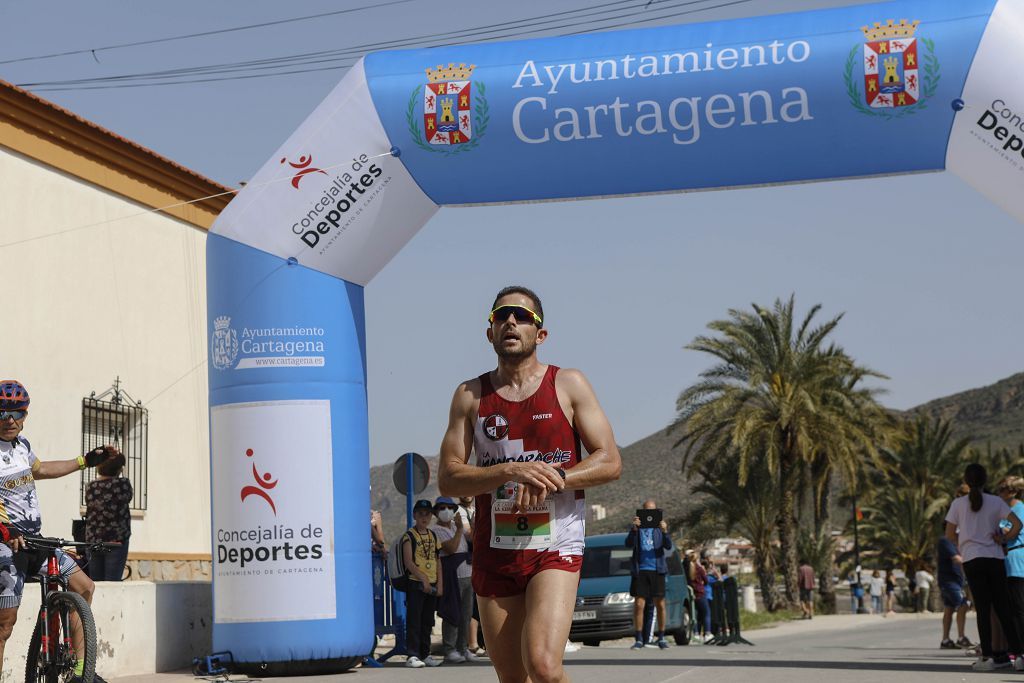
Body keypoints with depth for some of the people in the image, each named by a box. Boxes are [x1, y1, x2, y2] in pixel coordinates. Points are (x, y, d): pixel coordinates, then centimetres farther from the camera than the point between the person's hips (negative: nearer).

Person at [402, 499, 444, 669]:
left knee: (428, 621, 9)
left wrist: (440, 584, 5)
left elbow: (438, 561, 14)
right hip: (416, 583, -6)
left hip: (432, 585, 6)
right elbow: (408, 562, -11)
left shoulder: (433, 536, 14)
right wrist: (423, 579, -17)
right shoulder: (409, 535, -3)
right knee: (414, 620, -8)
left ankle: (425, 654, 15)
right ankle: (412, 655, -8)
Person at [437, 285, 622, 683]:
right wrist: (512, 472, -17)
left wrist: (551, 480, -18)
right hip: (493, 550, 3)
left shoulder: (568, 385, 3)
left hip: (555, 548, -3)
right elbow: (448, 479, -1)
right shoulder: (470, 395, 7)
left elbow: (610, 462, -2)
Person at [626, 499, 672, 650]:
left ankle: (661, 638, 10)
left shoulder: (660, 526, 5)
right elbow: (628, 544, -9)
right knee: (639, 605, -4)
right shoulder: (636, 526, 5)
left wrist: (665, 531, -26)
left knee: (660, 605, 2)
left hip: (657, 570, 0)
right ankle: (639, 639, 0)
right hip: (640, 570, 0)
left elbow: (668, 546, -6)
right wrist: (634, 529, -27)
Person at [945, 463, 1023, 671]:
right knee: (1002, 606, 7)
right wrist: (1003, 538, 7)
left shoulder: (958, 504, -1)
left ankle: (988, 656, -3)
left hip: (972, 560, -1)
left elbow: (949, 534, 4)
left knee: (983, 607, 1)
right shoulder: (996, 502, 1)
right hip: (995, 558, 1)